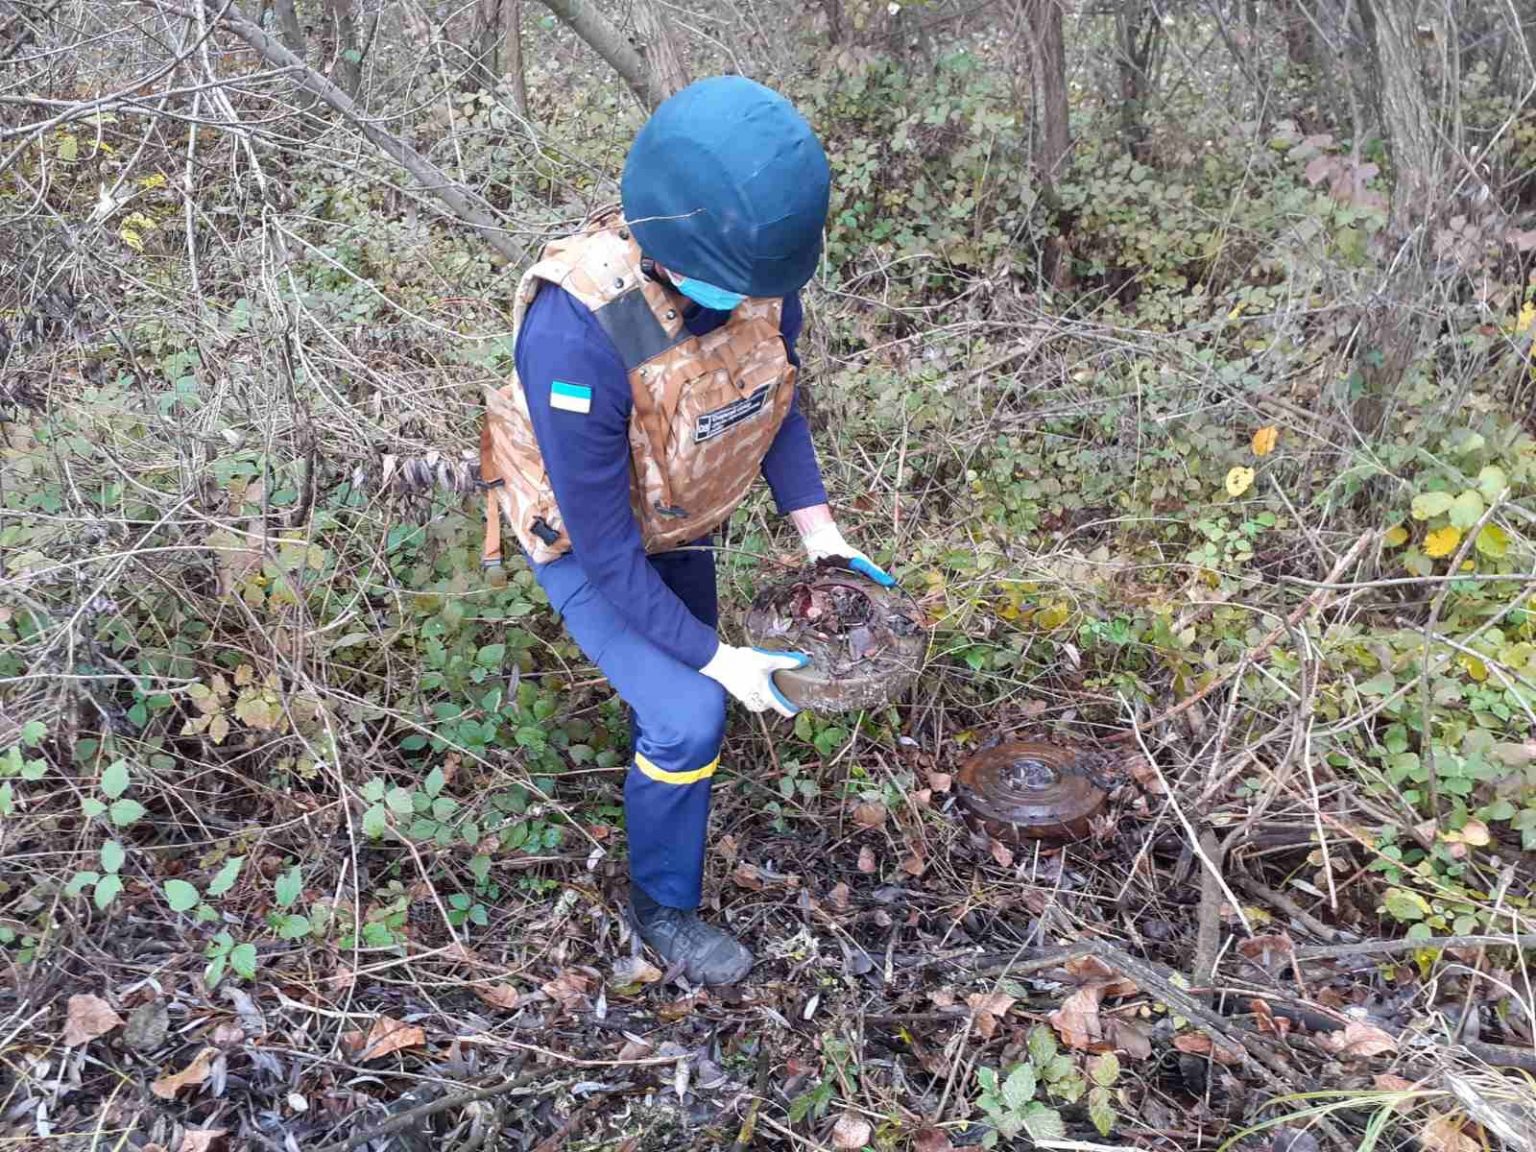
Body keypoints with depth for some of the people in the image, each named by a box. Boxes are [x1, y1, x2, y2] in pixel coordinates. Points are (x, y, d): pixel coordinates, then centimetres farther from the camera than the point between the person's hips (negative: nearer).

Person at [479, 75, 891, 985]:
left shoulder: (757, 274, -24)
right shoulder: (578, 332, -42)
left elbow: (775, 396, -2)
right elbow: (606, 548, -32)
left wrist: (817, 526, -10)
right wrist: (718, 662, -27)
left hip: (679, 520, 6)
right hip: (587, 539, -6)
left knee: (690, 668, 25)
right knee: (687, 717, -14)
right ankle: (664, 907, 14)